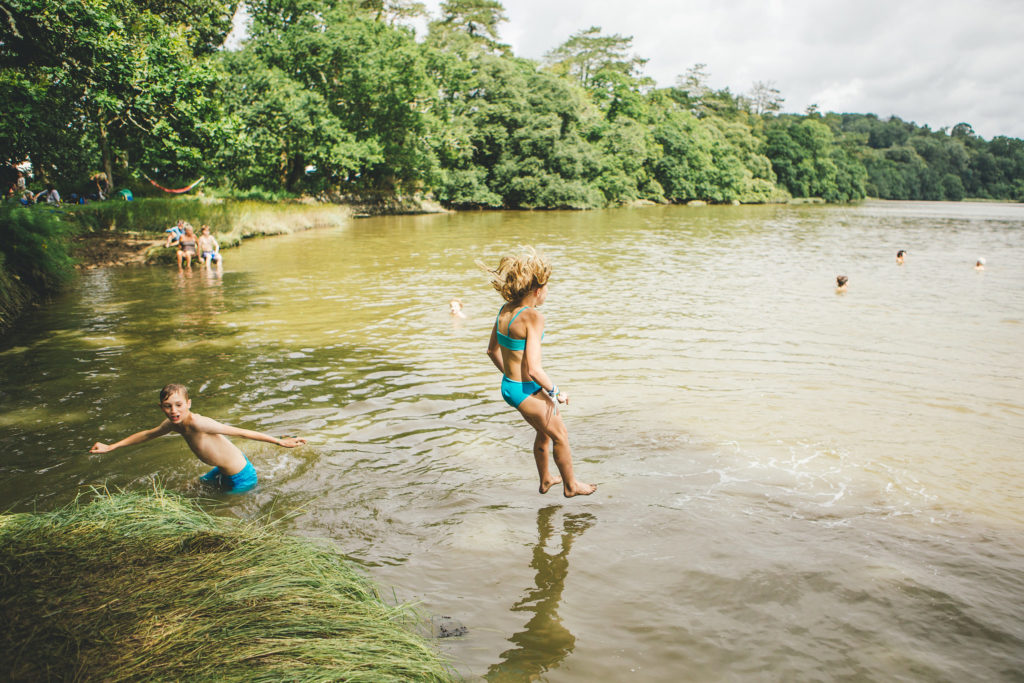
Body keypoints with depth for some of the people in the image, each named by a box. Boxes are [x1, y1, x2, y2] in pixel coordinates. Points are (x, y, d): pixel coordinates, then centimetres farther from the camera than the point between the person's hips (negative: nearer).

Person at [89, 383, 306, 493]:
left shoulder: (198, 423, -32)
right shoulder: (174, 423, -6)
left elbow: (241, 432, -33)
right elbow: (147, 434, 15)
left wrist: (280, 442, -34)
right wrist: (110, 447, 19)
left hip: (242, 478, -9)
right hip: (224, 470, 9)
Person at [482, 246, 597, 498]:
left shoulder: (505, 310, 0)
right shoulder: (533, 316, -25)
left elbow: (492, 350, 12)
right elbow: (533, 369, -28)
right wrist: (556, 392, -12)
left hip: (508, 385, 8)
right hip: (527, 391, -8)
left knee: (545, 432, 30)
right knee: (561, 436, 16)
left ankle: (546, 479, 49)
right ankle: (571, 485, 36)